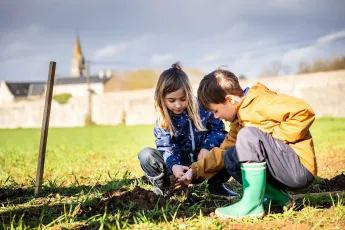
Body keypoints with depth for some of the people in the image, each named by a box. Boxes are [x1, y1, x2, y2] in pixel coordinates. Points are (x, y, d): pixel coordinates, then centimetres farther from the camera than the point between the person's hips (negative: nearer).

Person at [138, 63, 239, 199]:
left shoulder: (201, 109, -10)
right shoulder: (162, 122, -9)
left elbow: (217, 128, -4)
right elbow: (167, 148, -17)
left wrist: (207, 147, -23)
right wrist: (173, 166, -39)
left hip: (205, 161, 1)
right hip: (180, 164, 0)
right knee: (146, 155, -25)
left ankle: (216, 185, -2)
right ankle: (161, 187, 2)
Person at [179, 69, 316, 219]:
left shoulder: (262, 103, -15)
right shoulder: (239, 119, 14)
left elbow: (305, 111, -24)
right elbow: (223, 150, 19)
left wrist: (277, 136, -18)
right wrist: (195, 170, 14)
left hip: (300, 169, -10)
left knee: (249, 134, -24)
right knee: (230, 157, 10)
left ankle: (252, 205, -21)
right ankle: (278, 198, 4)